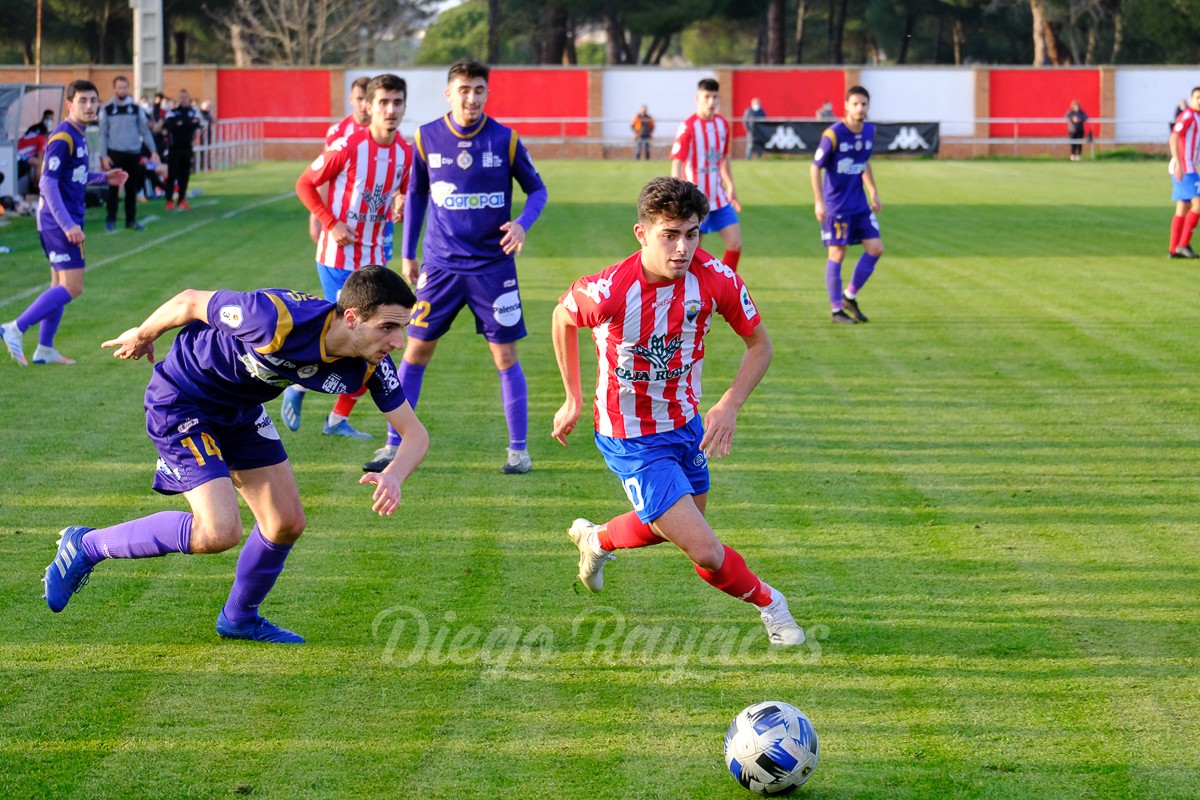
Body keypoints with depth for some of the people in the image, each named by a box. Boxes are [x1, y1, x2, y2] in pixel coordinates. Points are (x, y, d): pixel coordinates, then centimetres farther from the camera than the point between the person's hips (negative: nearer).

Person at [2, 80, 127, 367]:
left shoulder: (78, 136, 12)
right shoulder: (62, 139, -17)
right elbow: (48, 184, -22)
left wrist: (103, 178, 16)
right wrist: (68, 225, -28)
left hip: (67, 220, 10)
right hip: (59, 221, -10)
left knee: (61, 286, 13)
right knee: (72, 287, -12)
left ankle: (44, 349, 17)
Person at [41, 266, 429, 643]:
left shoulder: (371, 365, -19)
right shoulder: (277, 319, -38)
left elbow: (415, 433, -13)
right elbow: (190, 302, -22)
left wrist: (393, 476, -36)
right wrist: (141, 336, -2)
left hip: (241, 411, 7)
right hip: (180, 402, -7)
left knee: (287, 524, 7)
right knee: (219, 532, -18)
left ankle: (240, 618, 34)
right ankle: (86, 546, -1)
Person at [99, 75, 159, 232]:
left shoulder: (136, 108, 7)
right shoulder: (107, 109, 2)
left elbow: (145, 131, 9)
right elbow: (103, 134, 2)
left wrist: (153, 150, 1)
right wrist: (104, 155, -6)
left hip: (133, 154, 2)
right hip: (114, 154, -2)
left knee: (132, 188, 5)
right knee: (113, 188, -1)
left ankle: (131, 220, 13)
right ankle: (111, 220, 5)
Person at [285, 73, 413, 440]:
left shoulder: (406, 153, 1)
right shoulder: (348, 147, -15)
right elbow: (304, 184, -6)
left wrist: (401, 205, -8)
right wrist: (331, 224, -16)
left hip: (373, 259, 6)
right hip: (338, 257, -6)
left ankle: (339, 419, 18)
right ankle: (298, 386, 14)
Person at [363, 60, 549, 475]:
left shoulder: (506, 140, -6)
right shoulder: (426, 138, -1)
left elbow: (536, 190, 4)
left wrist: (522, 224, -17)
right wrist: (407, 254, 13)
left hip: (493, 265, -1)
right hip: (440, 265, 1)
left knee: (505, 356, 1)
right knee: (416, 351, 3)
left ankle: (518, 448, 11)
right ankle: (394, 445, 13)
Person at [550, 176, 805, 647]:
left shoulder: (715, 279, -19)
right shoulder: (609, 292, -29)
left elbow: (759, 344, -4)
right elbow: (563, 316, -5)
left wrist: (730, 404, -19)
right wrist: (573, 399, 4)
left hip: (685, 424, 6)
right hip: (631, 441, -5)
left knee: (673, 529, 28)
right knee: (704, 550, -13)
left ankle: (596, 539, 57)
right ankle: (767, 602, 17)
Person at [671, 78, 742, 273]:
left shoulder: (722, 124, 4)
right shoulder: (688, 128, -16)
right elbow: (676, 164, -21)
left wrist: (731, 187, 23)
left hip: (719, 198, 6)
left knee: (735, 244, 0)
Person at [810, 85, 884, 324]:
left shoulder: (869, 131, 3)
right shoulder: (833, 134, -17)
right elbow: (815, 167, -12)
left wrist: (873, 192, 16)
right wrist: (818, 202, -18)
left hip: (859, 203, 7)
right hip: (836, 204, -6)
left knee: (875, 249, 1)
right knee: (837, 254, -2)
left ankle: (850, 296, 17)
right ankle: (837, 310, 7)